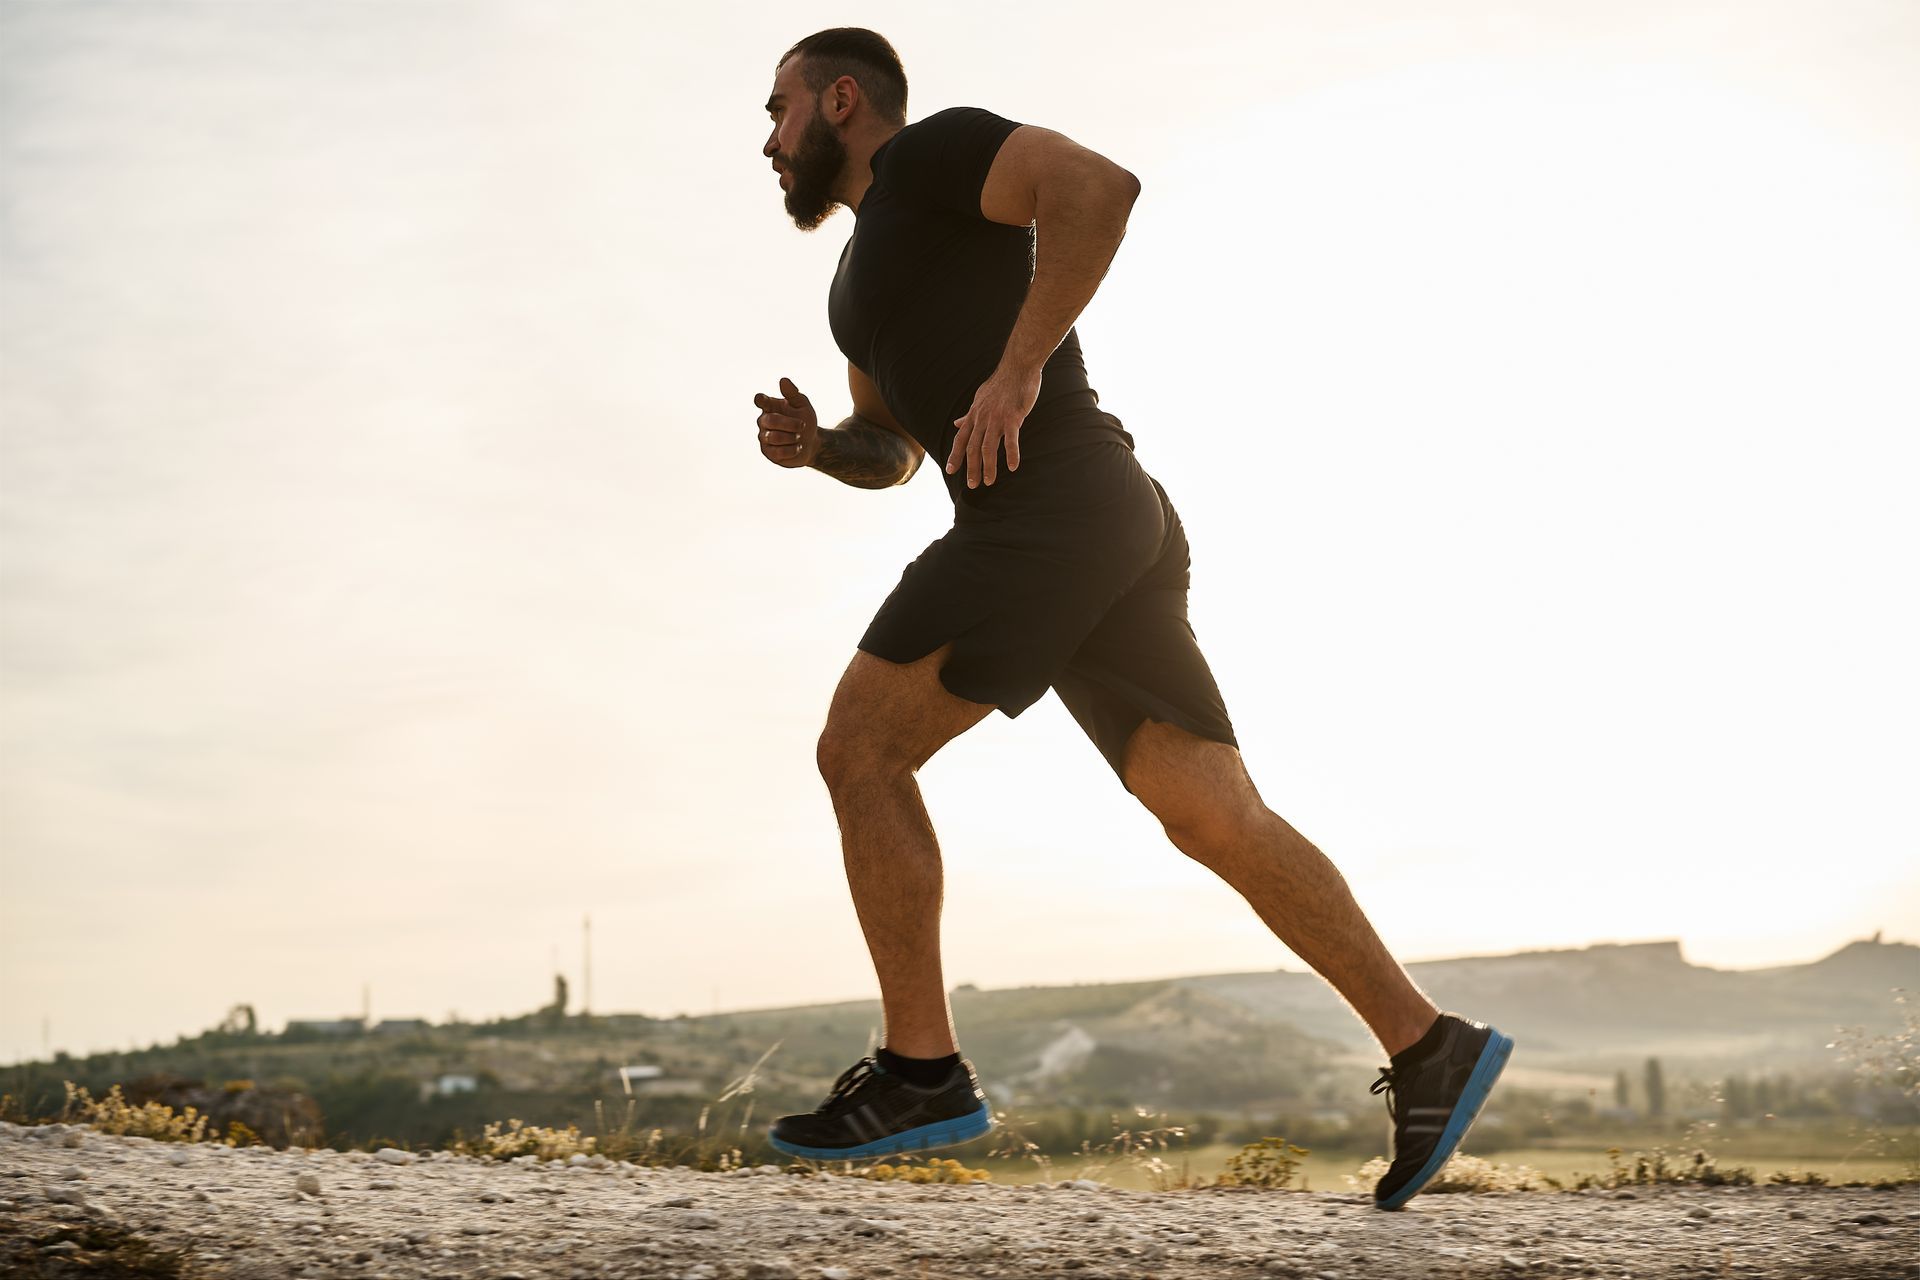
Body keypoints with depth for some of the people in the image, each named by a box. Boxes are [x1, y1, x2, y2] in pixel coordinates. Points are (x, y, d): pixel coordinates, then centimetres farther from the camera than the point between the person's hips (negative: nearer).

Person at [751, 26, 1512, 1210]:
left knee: (860, 750, -6)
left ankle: (921, 1069, -3)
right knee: (1215, 816, 1)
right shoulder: (866, 273, 30)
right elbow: (890, 453, 37)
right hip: (1110, 532, 9)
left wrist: (1016, 369, -17)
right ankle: (1428, 1048, -1)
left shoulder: (930, 151, 3)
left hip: (1056, 502, -9)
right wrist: (812, 442, 15)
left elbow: (1099, 184, -14)